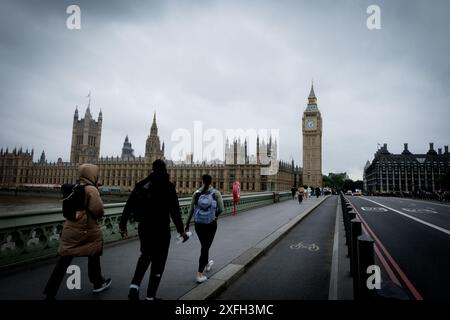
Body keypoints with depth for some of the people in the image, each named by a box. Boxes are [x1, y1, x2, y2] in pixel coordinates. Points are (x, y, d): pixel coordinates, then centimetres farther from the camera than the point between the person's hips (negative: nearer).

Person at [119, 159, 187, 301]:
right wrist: (181, 230, -7)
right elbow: (175, 211, -15)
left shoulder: (141, 184, 1)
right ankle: (150, 296, 20)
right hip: (161, 230, -4)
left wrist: (123, 225, 12)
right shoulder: (168, 186, -12)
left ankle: (134, 286, 13)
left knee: (145, 256, 27)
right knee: (158, 262, 11)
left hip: (144, 228, 5)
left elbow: (129, 207, 2)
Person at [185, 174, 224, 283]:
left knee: (204, 245, 22)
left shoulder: (196, 193, 0)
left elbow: (191, 210, -1)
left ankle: (206, 264, 45)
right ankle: (200, 274, 0)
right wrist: (214, 215, 8)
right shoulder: (216, 193, -6)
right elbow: (221, 209, -11)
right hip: (211, 224, -3)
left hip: (198, 224, 3)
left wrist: (187, 224, 4)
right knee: (205, 247, 5)